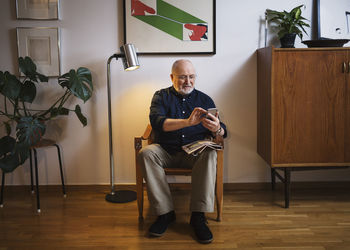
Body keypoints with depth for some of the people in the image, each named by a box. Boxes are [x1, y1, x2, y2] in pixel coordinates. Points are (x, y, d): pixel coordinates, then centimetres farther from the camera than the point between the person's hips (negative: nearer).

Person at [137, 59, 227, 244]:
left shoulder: (204, 99, 11)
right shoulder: (161, 96, 6)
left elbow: (222, 133, 2)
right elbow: (157, 122, -16)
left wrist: (217, 129, -24)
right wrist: (187, 122, -31)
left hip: (195, 152, 1)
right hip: (166, 151, 0)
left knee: (209, 153, -31)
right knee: (146, 153, -29)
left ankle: (198, 215, -28)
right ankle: (165, 213, -22)